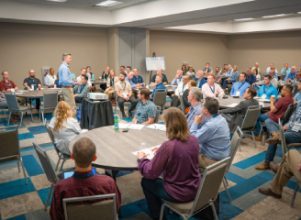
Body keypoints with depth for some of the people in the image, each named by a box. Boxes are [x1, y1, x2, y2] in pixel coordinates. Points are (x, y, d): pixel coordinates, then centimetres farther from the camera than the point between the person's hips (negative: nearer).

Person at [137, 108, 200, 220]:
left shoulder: (168, 146, -28)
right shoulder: (194, 140, -8)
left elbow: (150, 173, -17)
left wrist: (142, 159, -1)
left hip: (178, 194, -6)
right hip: (195, 189, 7)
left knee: (146, 181, 16)